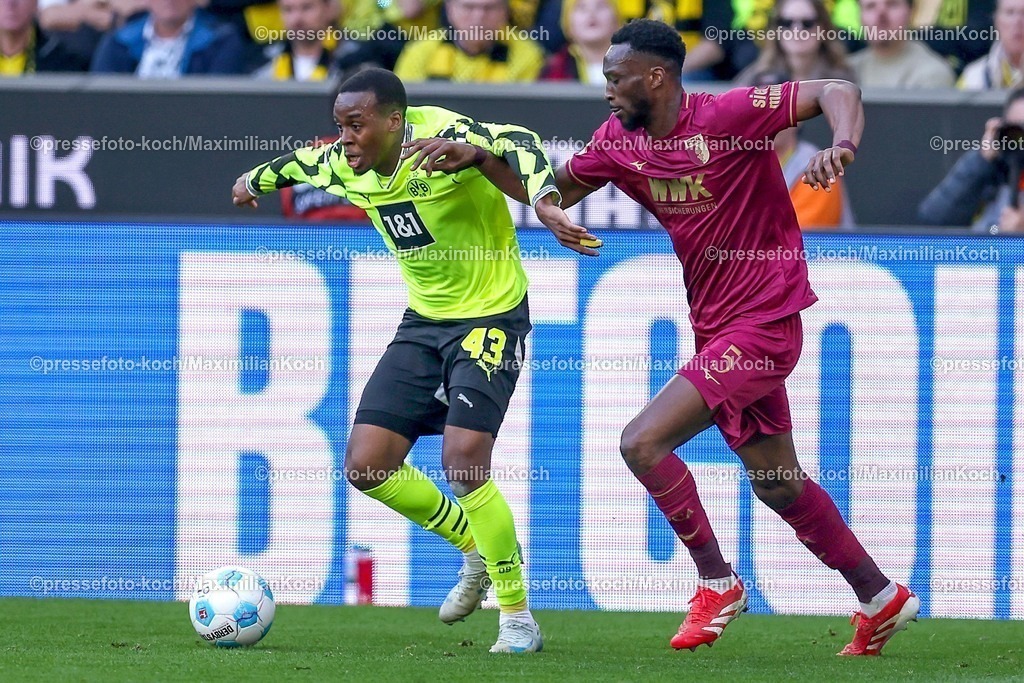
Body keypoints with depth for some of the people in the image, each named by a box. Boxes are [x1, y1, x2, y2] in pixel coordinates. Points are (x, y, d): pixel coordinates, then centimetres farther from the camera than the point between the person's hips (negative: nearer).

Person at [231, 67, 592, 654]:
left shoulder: (442, 137, -24)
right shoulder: (346, 167, -1)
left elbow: (520, 145, -40)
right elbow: (303, 161, 22)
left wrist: (544, 198, -60)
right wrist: (258, 179, 41)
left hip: (491, 319, -8)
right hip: (424, 322, 8)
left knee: (463, 460, -23)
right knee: (366, 466, -1)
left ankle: (518, 616, -7)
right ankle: (474, 547, 23)